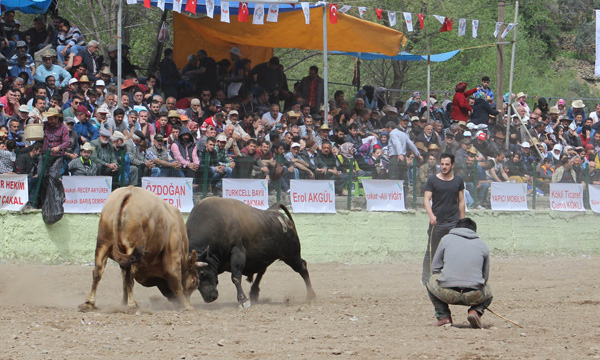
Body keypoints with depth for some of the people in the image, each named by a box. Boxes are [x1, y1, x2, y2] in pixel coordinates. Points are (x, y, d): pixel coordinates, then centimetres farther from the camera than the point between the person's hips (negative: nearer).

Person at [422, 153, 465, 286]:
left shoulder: (458, 180, 9)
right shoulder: (432, 180, 2)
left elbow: (461, 201, 13)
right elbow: (426, 199, -4)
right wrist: (431, 215, -21)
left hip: (453, 222, 1)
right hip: (437, 222, -1)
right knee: (431, 251, 6)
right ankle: (425, 278, 19)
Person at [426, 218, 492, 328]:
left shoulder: (446, 239, 12)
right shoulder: (482, 245, 15)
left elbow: (435, 268, 15)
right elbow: (485, 276, 19)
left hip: (447, 294, -1)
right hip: (474, 296, 1)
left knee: (431, 281, 32)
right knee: (488, 292, 36)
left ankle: (444, 316, 15)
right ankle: (475, 311, 4)